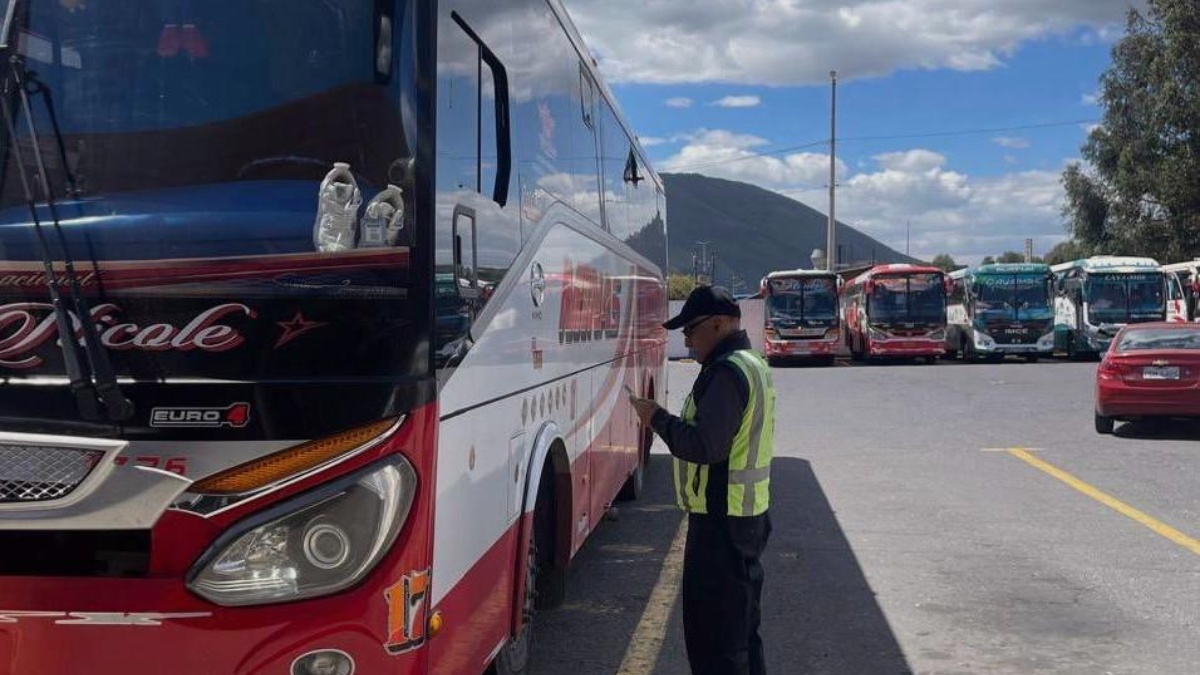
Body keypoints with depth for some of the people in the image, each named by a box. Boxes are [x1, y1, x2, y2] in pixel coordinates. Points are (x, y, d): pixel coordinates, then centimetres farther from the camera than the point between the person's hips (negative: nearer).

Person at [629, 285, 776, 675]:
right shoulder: (752, 365, 15)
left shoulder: (727, 372, -19)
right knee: (741, 626, 20)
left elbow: (704, 445, -25)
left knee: (712, 633, -5)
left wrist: (658, 419, -13)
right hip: (748, 513, 11)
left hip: (720, 521, -11)